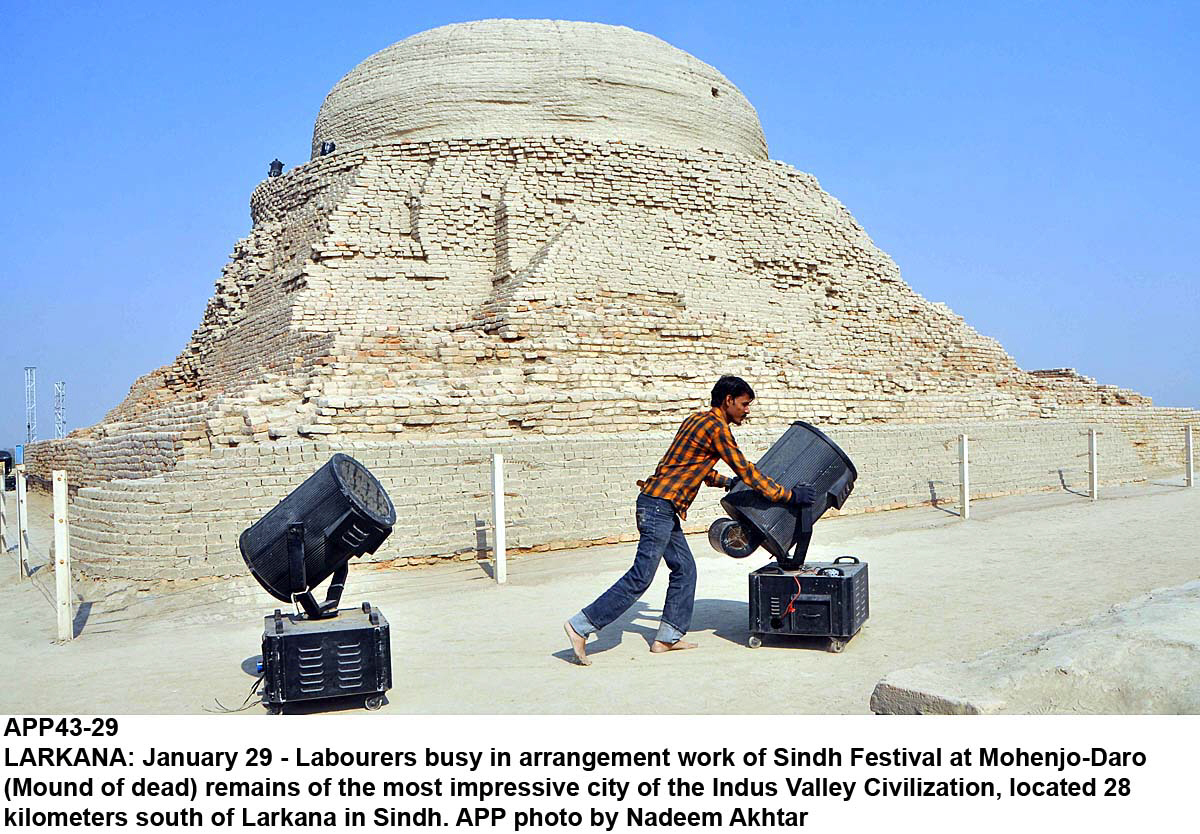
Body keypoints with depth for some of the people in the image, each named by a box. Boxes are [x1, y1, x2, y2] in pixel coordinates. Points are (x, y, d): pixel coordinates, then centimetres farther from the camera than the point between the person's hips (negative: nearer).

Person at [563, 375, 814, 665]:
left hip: (664, 509, 10)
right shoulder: (717, 427, -10)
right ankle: (581, 626, -6)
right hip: (660, 505, -10)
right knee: (640, 577, -8)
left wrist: (726, 481, 30)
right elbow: (746, 471, -9)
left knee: (685, 569, 13)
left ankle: (667, 637, 16)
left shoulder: (697, 420, 19)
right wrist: (788, 495, -3)